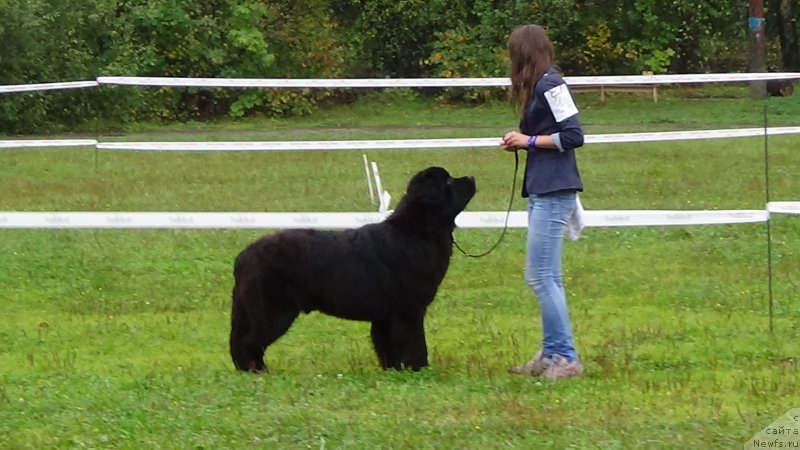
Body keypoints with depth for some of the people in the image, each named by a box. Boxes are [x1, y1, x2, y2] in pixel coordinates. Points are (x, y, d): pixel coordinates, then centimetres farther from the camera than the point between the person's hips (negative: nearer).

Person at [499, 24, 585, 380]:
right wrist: (520, 143, 5)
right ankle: (552, 354, 16)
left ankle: (566, 358, -9)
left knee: (540, 276, -10)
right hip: (543, 190, 10)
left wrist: (529, 141, -9)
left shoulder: (550, 84, -11)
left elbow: (573, 136, -16)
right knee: (547, 277, 12)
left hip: (554, 192, -10)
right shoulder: (539, 86, 17)